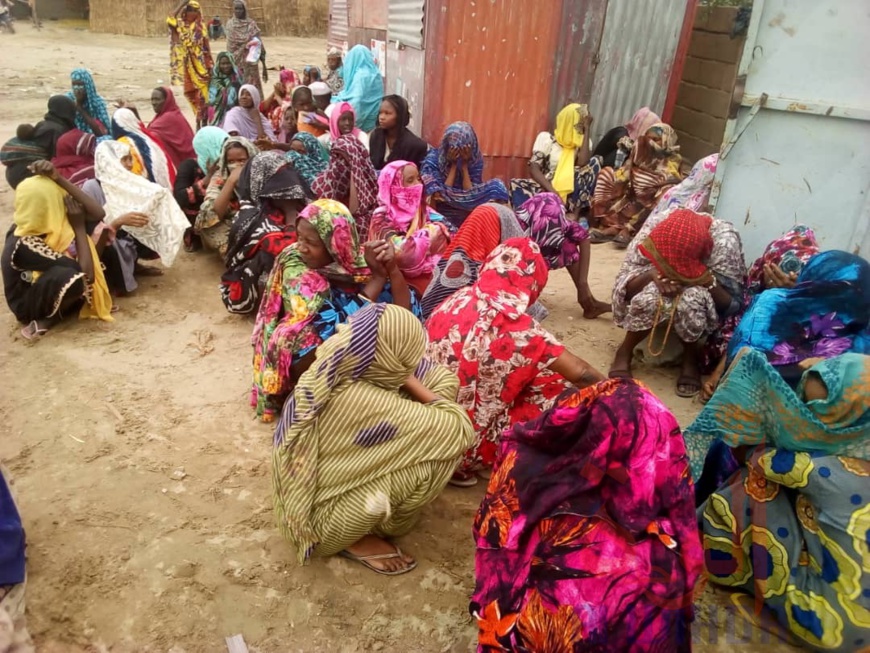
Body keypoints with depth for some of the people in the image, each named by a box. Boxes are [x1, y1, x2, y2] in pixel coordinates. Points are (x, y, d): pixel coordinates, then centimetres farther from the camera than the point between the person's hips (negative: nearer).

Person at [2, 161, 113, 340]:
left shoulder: (46, 223, -9)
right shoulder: (24, 245, -31)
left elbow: (97, 213, -16)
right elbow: (86, 273, -33)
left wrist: (57, 178, -22)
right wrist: (79, 226, -24)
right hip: (30, 306, -9)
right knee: (74, 278, -43)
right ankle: (49, 318, -12)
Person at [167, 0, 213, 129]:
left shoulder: (200, 26, 2)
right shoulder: (180, 24, 6)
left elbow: (206, 46, 2)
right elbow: (170, 21, -15)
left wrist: (209, 64, -4)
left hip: (200, 63, -3)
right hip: (187, 64, 3)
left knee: (202, 91, -7)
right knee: (190, 91, 8)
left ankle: (203, 119, -2)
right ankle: (199, 117, 21)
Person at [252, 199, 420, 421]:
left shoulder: (358, 259, -12)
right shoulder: (295, 268, -20)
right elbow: (339, 331, -29)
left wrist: (392, 269, -31)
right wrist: (378, 277, -28)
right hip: (309, 360, -4)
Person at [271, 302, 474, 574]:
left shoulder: (334, 370, -10)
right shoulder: (361, 401, -35)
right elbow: (461, 428, -27)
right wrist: (410, 382, -18)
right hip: (319, 520, -7)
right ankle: (356, 540, 1)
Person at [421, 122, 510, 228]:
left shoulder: (476, 159, -7)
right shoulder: (433, 159, -14)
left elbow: (470, 194, -12)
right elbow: (442, 195, -18)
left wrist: (464, 165, -19)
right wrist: (453, 165, -20)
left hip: (467, 212, 2)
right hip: (444, 212, -2)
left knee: (496, 186, -17)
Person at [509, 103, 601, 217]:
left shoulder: (583, 142, 10)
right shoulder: (546, 138, 2)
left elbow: (583, 162, -13)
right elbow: (534, 168, -10)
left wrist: (587, 129, -7)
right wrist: (552, 192, -25)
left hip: (572, 193, 3)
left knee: (594, 162, -19)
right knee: (516, 186, -28)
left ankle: (575, 213, -24)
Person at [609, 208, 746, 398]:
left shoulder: (724, 240, -27)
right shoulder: (655, 229, -24)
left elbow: (735, 305, -21)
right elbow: (623, 286, -21)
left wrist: (707, 281, -39)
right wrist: (651, 274, -40)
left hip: (701, 312, -1)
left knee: (691, 298, -36)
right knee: (651, 296, -34)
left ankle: (691, 358, -7)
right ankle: (625, 351, -7)